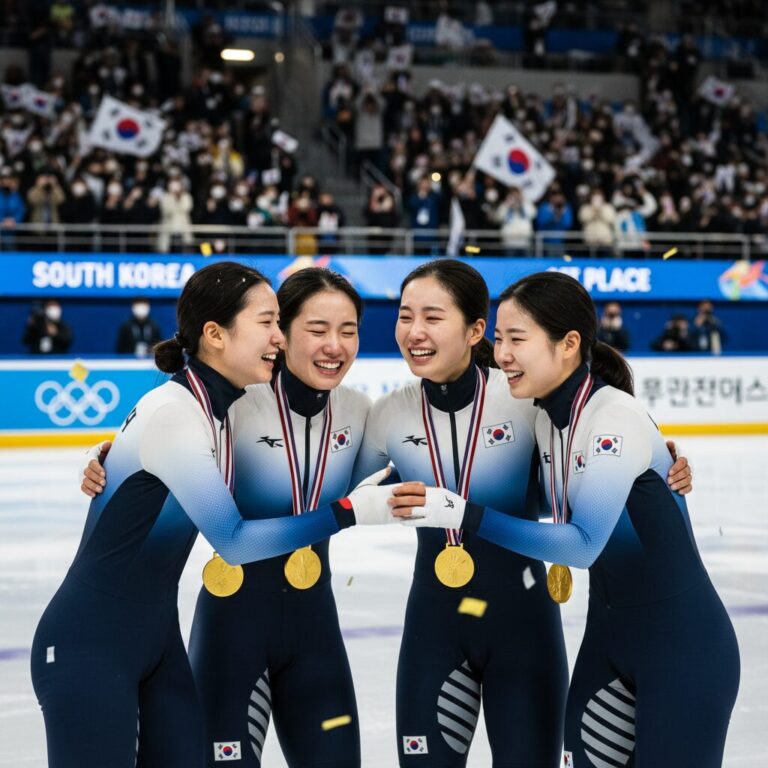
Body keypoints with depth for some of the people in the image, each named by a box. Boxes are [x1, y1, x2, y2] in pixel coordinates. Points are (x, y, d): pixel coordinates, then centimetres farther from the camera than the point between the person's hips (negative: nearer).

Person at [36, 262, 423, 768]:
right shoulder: (174, 413, -22)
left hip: (158, 635, 8)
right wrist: (351, 511, -25)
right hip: (90, 647, -8)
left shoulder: (223, 405, 4)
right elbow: (232, 542, -23)